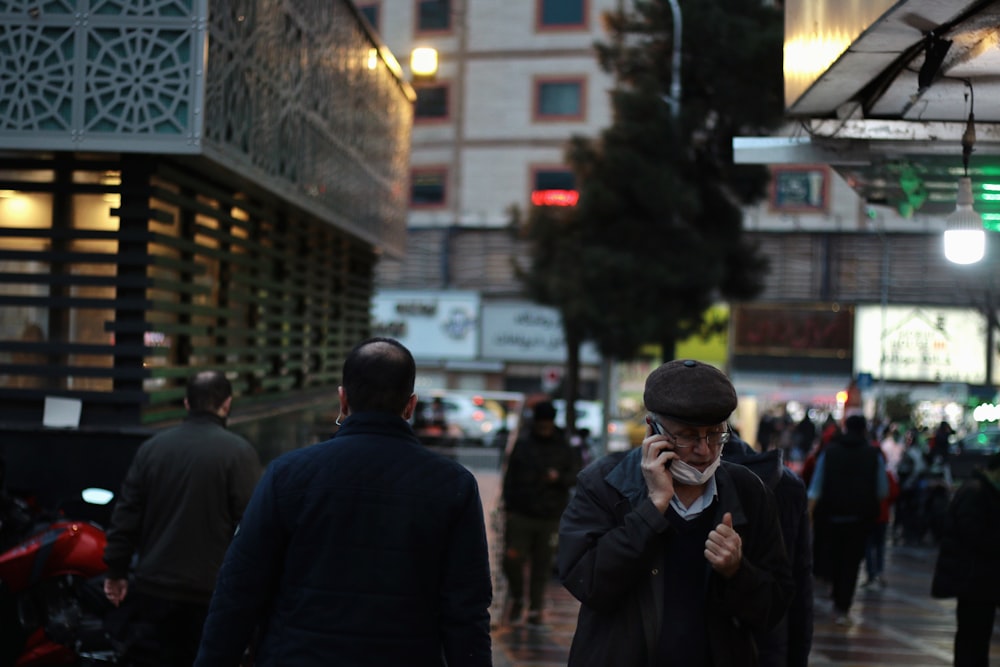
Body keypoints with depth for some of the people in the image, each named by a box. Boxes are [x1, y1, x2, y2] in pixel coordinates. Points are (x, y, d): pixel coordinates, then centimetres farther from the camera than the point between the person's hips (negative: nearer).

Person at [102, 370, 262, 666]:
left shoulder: (152, 447, 6)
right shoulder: (239, 452, -9)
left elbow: (125, 516, 7)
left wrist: (116, 571, 15)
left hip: (153, 589, 4)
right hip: (212, 595, -4)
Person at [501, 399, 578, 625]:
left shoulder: (564, 449, 8)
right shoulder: (522, 445, 8)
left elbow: (575, 476, 5)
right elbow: (510, 477, 9)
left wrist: (559, 478, -16)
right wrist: (508, 505, 4)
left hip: (549, 517, 0)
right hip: (521, 514, 0)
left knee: (542, 564, 3)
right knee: (512, 559, -7)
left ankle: (535, 608, 15)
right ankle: (517, 598, 18)